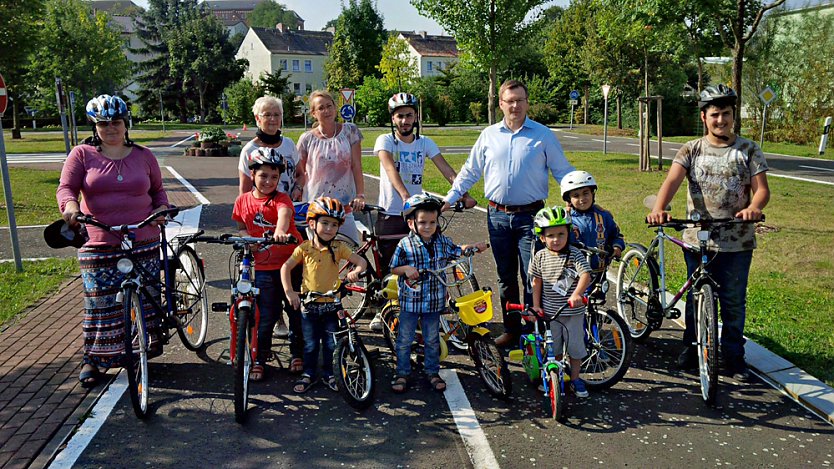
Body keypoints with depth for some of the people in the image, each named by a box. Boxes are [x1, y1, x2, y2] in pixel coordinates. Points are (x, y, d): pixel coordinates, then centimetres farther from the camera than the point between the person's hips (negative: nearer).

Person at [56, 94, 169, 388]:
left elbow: (158, 190, 19)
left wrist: (162, 208, -1)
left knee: (146, 302, 7)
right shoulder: (82, 155, 4)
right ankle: (93, 359, 18)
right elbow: (66, 187, -3)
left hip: (144, 244, 2)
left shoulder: (143, 156, 11)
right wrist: (70, 206, -24)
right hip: (99, 245, -2)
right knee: (101, 306, 2)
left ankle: (149, 352, 23)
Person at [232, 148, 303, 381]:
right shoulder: (243, 201, 2)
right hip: (263, 267, 1)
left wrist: (280, 230, -54)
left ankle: (298, 354, 30)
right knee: (266, 317, 4)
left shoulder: (281, 199, -9)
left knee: (297, 311, 10)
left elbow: (284, 213, -33)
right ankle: (259, 360, 21)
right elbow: (242, 228, 15)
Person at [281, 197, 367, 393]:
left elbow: (361, 262, -7)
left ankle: (329, 374, 27)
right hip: (309, 305, 0)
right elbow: (286, 268, -5)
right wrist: (289, 291, -16)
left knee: (332, 344, 9)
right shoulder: (304, 248, -6)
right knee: (310, 344, 10)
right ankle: (309, 374, 27)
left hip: (331, 305, 1)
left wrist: (356, 271, -29)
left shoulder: (338, 248, -6)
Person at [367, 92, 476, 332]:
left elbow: (446, 170, -5)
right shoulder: (385, 140, -5)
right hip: (390, 214, -2)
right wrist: (405, 196, -41)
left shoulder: (425, 142, 4)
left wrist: (464, 195, -20)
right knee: (387, 267, 6)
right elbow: (391, 169, -24)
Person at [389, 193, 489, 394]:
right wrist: (406, 269, -25)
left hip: (434, 302, 3)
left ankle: (433, 372, 31)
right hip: (410, 301, -3)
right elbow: (393, 268, -7)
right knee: (405, 340, 9)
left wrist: (474, 246, 4)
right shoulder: (405, 244, -12)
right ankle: (402, 373, 25)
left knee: (432, 340, 16)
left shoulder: (442, 242, 0)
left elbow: (458, 251, 17)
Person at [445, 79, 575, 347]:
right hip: (498, 216, 3)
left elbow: (563, 171, 5)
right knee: (506, 277, 11)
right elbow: (470, 171, 15)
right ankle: (511, 330, 23)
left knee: (532, 278, -4)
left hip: (530, 216, -3)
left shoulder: (543, 135, 2)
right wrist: (449, 199, 10)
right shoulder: (489, 135, 9)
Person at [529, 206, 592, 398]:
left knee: (575, 347, 10)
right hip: (549, 313, 2)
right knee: (553, 349, 12)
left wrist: (577, 294, -38)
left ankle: (575, 379, 28)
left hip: (573, 312, -1)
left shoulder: (574, 254, -12)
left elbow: (586, 275, -22)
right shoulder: (540, 257, -3)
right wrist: (536, 305, -1)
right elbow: (537, 282, 4)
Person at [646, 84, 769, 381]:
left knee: (733, 303, 8)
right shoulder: (691, 150, 3)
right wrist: (658, 209, -33)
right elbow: (672, 181, -13)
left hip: (737, 242, 0)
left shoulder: (748, 150, 3)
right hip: (697, 239, 0)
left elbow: (762, 189, -3)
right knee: (696, 300, 12)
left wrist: (754, 208, -27)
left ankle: (733, 358, 23)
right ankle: (692, 350, 28)